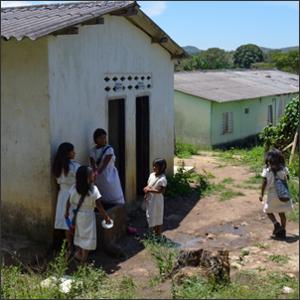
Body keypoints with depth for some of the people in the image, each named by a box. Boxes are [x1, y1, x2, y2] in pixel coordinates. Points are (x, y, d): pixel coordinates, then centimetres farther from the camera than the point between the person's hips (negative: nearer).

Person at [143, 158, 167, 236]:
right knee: (150, 215, 16)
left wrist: (150, 190, -23)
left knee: (158, 217, 5)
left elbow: (161, 191, -22)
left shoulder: (162, 178, -19)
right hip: (149, 199, 7)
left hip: (157, 200, -7)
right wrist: (146, 189, -7)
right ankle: (152, 233, 31)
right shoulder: (152, 175, 3)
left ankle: (158, 234, 18)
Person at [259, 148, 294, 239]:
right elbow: (287, 178, 5)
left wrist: (262, 194, -7)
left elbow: (264, 183, -14)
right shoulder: (283, 168, -4)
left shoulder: (267, 170, -12)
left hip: (272, 195, -3)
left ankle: (276, 224, -3)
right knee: (282, 213, 15)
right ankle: (282, 231, 17)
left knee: (268, 210, 17)